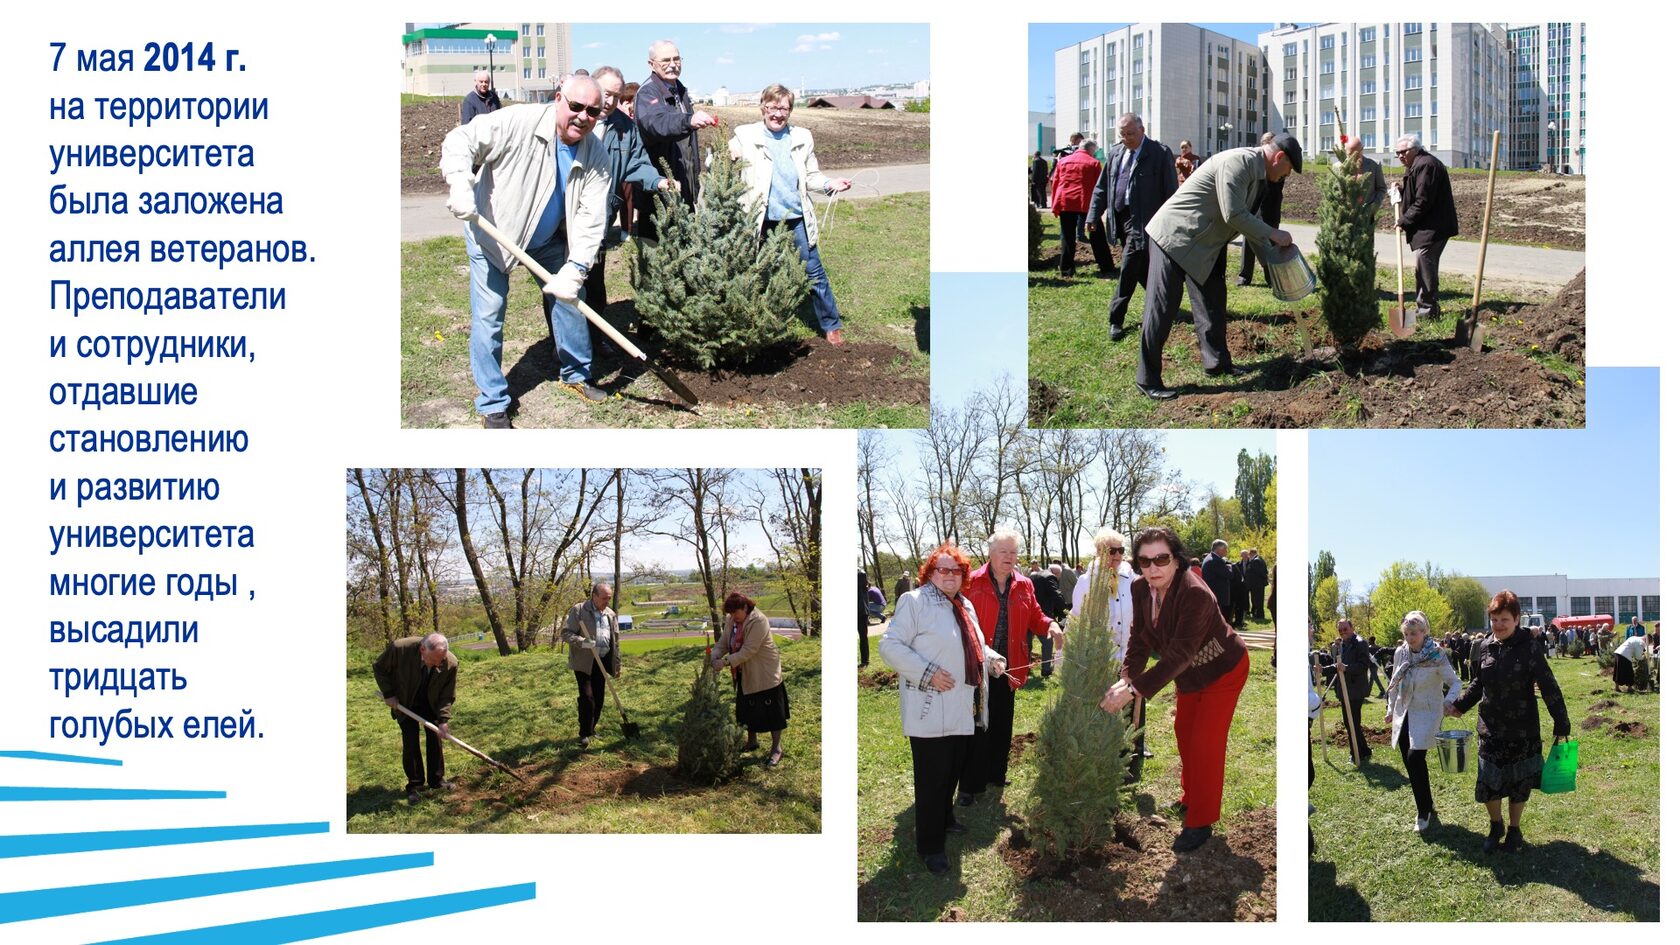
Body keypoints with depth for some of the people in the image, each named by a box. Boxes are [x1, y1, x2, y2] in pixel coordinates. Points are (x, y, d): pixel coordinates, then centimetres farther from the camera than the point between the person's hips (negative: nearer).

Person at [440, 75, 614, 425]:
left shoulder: (597, 158, -16)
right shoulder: (518, 122, -28)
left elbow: (591, 219, -21)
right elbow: (460, 140, -26)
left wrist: (575, 267, -33)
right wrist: (460, 183, -44)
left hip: (548, 240, 4)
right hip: (491, 234, -4)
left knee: (570, 298, 11)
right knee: (488, 317, -5)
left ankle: (576, 374, 35)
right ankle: (493, 405, 5)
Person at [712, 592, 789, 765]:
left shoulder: (758, 621, -26)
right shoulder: (732, 621, -2)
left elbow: (748, 651, -30)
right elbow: (725, 641, 3)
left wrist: (725, 662, -32)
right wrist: (715, 656, -16)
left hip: (765, 674, -8)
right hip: (745, 674, 8)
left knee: (771, 711, 0)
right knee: (748, 709, 18)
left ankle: (776, 749, 8)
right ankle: (752, 741, 35)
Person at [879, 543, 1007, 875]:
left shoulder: (965, 606, 15)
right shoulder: (915, 601, -10)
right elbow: (890, 646, -16)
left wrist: (992, 659, 9)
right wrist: (928, 673, -23)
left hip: (964, 711, 8)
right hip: (931, 712, -8)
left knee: (953, 770, 18)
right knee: (933, 778, -3)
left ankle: (943, 818, 38)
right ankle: (930, 846, 5)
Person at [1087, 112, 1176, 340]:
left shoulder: (1159, 153, -6)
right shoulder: (1116, 155, 13)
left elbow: (1170, 190, -7)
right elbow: (1102, 188, 17)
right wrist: (1093, 217, 9)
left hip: (1142, 221, -7)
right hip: (1121, 219, 7)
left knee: (1128, 271, -10)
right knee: (1142, 270, 15)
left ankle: (1116, 320, -7)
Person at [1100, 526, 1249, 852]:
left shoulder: (1195, 595, -38)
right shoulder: (1140, 589, -16)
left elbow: (1178, 654, -43)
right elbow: (1140, 638, -13)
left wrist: (1133, 691, -47)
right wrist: (1126, 677, -29)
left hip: (1222, 670, -8)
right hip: (1189, 672, 8)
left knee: (1205, 743, -7)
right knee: (1184, 731, 21)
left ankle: (1200, 824, 6)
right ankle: (1191, 799, 43)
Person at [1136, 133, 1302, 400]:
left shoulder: (1256, 170, 10)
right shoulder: (1238, 161, -21)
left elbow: (1245, 217, 20)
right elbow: (1233, 215, -25)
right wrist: (1273, 234, -16)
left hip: (1203, 244, 10)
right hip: (1174, 236, -10)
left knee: (1212, 303, 15)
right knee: (1161, 308, -6)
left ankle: (1216, 363, 27)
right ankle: (1148, 380, -2)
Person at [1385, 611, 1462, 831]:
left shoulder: (1437, 656, -14)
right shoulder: (1401, 653, 2)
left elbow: (1454, 682, -11)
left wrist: (1449, 701, -30)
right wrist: (1391, 709, 19)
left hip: (1426, 714, -6)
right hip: (1404, 713, 6)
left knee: (1415, 758, -18)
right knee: (1410, 762, 6)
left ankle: (1425, 812, -5)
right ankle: (1426, 807, 21)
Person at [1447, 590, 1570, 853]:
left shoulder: (1529, 646, -14)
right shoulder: (1486, 648, 0)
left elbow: (1548, 686, -14)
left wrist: (1561, 723, -16)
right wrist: (1459, 705, 15)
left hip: (1522, 728, -3)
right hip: (1490, 727, 3)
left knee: (1519, 781, 10)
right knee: (1487, 780, 3)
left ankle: (1515, 829, 30)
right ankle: (1495, 825, 27)